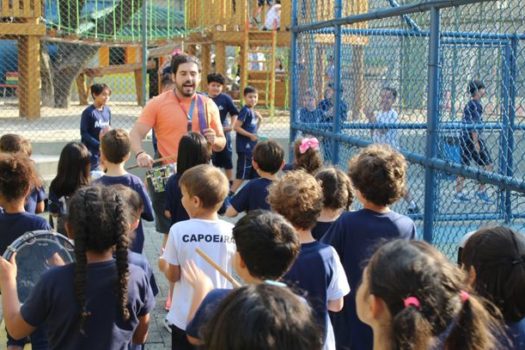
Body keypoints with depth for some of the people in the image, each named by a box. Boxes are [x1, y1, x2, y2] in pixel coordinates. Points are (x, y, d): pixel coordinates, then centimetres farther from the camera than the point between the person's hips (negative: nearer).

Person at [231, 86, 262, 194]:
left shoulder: (253, 111, 11)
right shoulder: (245, 111, -14)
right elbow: (236, 127, -20)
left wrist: (259, 120, 3)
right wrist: (250, 135, -18)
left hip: (251, 146, 9)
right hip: (244, 146, -9)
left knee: (255, 173, 16)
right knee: (242, 173, -7)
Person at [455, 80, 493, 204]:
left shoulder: (469, 104, 17)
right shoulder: (476, 104, -10)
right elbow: (474, 124, -17)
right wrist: (476, 142, -19)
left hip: (464, 138, 9)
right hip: (473, 138, -9)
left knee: (464, 166, 9)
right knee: (488, 165, -1)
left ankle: (458, 194, 9)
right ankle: (481, 191, -1)